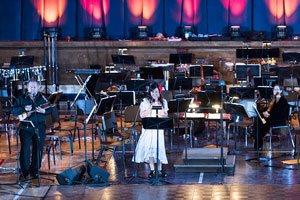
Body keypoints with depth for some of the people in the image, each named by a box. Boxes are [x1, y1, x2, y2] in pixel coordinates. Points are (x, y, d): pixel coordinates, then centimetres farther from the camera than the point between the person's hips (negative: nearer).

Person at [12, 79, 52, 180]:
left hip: (39, 126, 1)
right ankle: (24, 172, -2)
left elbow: (50, 110, 5)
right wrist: (24, 109, -16)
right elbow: (14, 111, 0)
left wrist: (43, 111, -16)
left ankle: (34, 171, 11)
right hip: (26, 126, -1)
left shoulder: (42, 98, 10)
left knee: (38, 148, -1)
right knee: (25, 148, -10)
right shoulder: (22, 99, 7)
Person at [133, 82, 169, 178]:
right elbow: (142, 115, -4)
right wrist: (150, 108, -15)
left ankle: (160, 169, 4)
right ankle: (152, 170, 2)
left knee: (159, 147, -5)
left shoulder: (163, 102, 9)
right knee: (149, 147, -6)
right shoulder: (145, 101, 2)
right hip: (148, 128, -1)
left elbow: (166, 115, 10)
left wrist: (163, 114, -13)